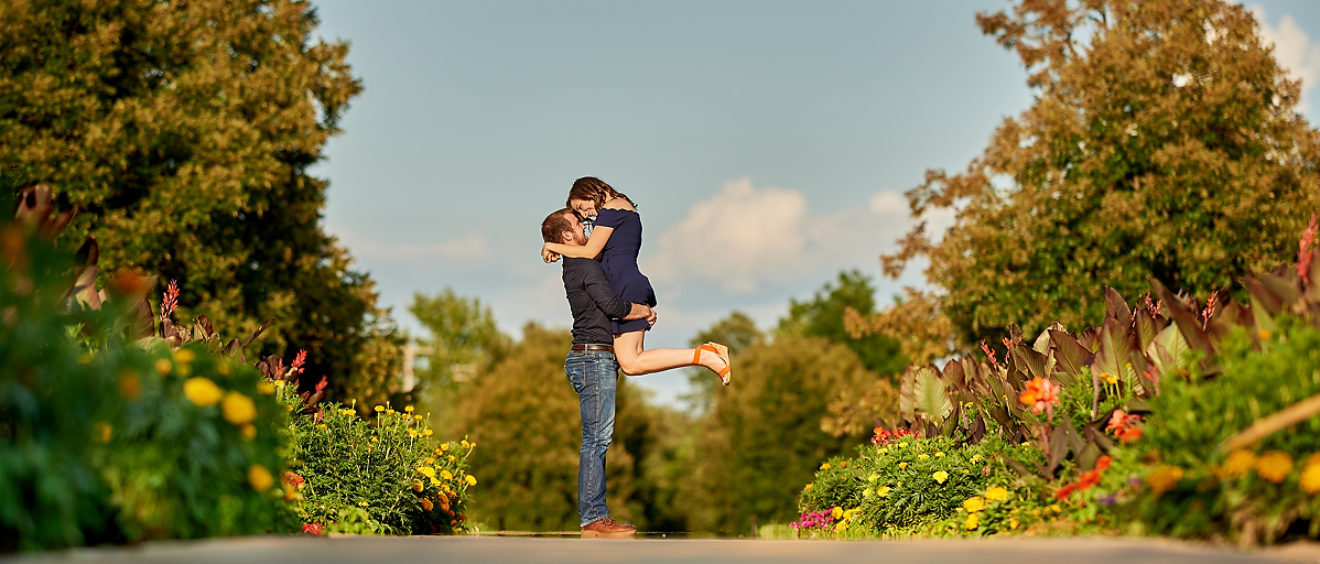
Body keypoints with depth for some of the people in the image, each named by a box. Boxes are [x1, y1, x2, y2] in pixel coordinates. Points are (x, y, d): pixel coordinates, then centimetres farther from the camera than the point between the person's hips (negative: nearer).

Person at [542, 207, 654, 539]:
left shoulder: (576, 267, 20)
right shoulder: (585, 266, -11)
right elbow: (612, 305, -19)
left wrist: (640, 311, 9)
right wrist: (645, 311, 0)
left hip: (597, 359, 10)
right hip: (593, 358, -10)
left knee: (598, 439, 9)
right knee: (596, 439, -10)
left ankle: (594, 515, 10)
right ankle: (593, 518, -11)